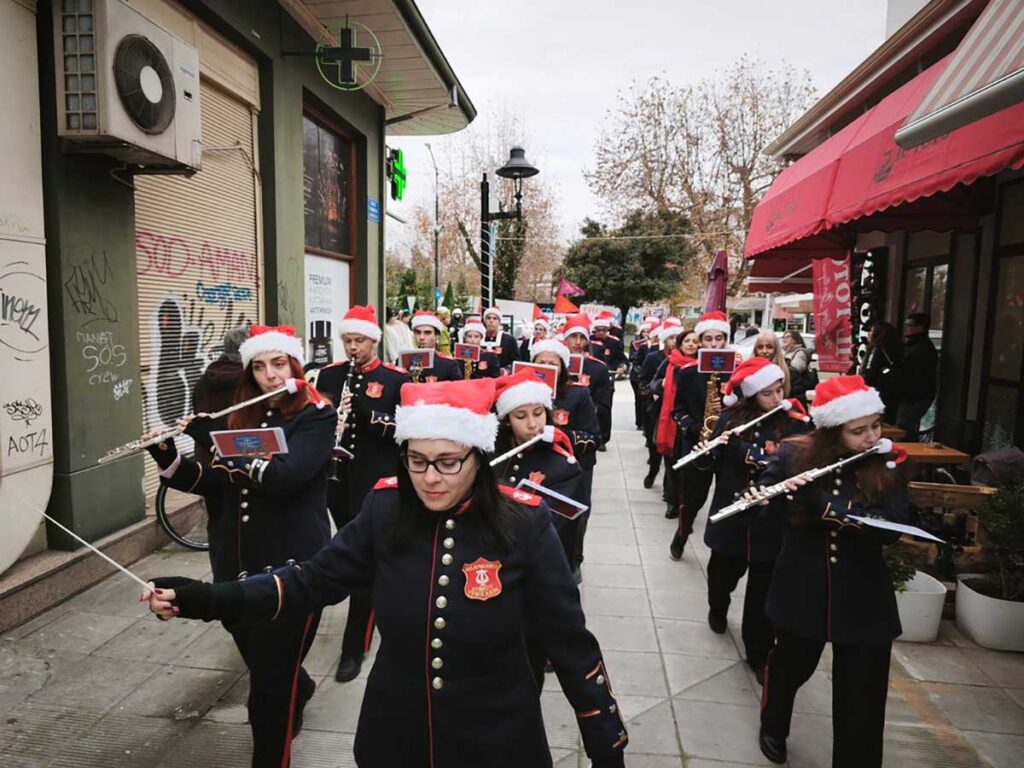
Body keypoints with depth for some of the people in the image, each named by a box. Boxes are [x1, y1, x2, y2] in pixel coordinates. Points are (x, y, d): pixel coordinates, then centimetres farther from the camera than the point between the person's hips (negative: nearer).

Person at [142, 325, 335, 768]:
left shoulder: (316, 416, -9)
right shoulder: (244, 416, 9)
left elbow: (283, 474, -24)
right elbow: (215, 483, 10)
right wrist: (168, 460, -4)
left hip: (291, 564, -6)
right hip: (240, 562, 7)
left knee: (270, 681, -1)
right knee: (262, 662, 24)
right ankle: (300, 690, 55)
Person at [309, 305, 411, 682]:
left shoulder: (397, 378, -6)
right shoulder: (327, 375, 7)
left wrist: (369, 415, -24)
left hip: (377, 483, -5)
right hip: (338, 480, 5)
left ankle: (353, 649, 6)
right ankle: (377, 609, 44)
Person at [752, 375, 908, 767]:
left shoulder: (887, 466, -8)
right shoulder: (795, 454, -9)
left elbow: (893, 526, -20)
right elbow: (764, 502, -1)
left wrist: (821, 502, -31)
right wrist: (780, 493, -25)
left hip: (864, 600, 0)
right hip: (802, 591, 1)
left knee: (863, 702, 6)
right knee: (790, 665, 22)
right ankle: (773, 726, 53)